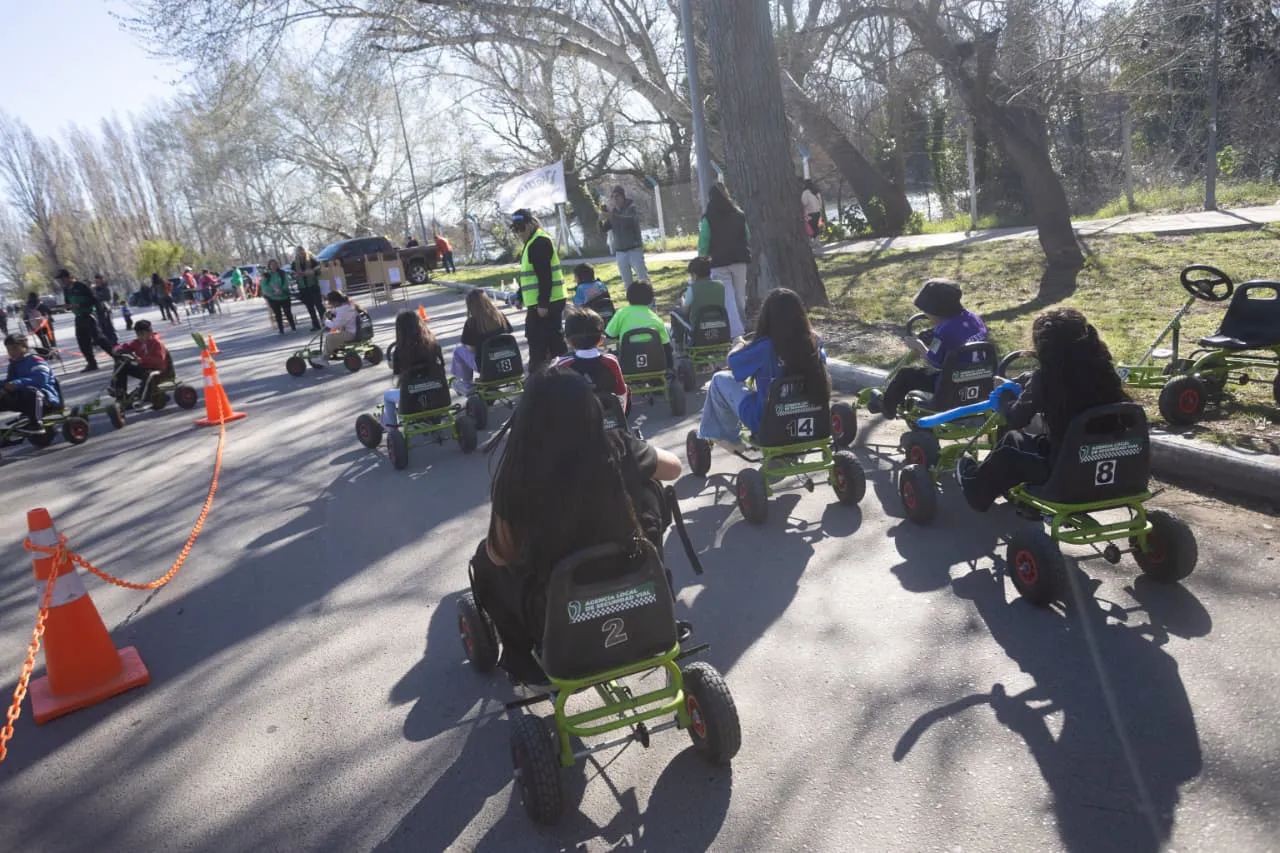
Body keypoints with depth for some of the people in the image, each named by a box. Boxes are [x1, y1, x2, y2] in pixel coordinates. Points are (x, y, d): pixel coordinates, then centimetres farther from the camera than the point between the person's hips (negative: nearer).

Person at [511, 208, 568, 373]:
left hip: (545, 303, -11)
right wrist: (521, 295, 23)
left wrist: (543, 304, -24)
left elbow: (545, 276, -22)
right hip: (542, 303, 11)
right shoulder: (532, 242, 18)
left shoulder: (540, 242, -15)